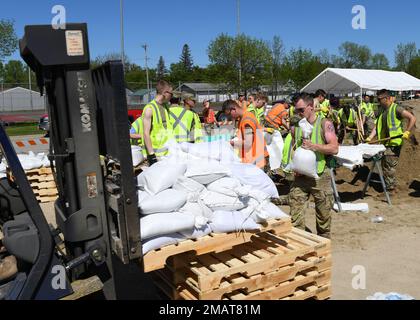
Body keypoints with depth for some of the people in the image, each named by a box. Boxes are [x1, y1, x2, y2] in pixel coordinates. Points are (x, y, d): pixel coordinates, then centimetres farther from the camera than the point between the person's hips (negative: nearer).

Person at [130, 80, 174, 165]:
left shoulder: (166, 107, 12)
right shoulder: (150, 109, -13)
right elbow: (146, 133, -17)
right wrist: (151, 154, -21)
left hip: (167, 151, 8)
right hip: (155, 153, -8)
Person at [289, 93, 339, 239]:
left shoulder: (324, 124, -4)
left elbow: (334, 148, -11)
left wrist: (314, 146, -22)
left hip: (320, 176, -3)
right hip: (300, 176, 3)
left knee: (323, 213, 11)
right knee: (295, 214, -2)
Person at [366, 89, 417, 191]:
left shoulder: (396, 108, -10)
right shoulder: (383, 111, 15)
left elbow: (412, 118, -14)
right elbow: (378, 126, 12)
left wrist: (407, 132, -20)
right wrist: (370, 137, 0)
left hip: (394, 143, -9)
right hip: (385, 143, 9)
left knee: (389, 167, -6)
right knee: (385, 166, 15)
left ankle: (390, 186, 4)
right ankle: (391, 184, 29)